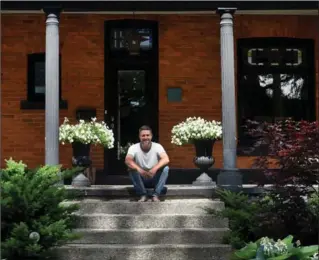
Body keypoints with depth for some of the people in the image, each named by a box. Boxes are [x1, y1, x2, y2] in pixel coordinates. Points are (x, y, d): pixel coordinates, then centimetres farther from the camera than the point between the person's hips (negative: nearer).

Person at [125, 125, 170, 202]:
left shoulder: (157, 146, -11)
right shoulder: (134, 148, -12)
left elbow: (166, 159, -28)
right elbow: (127, 160, -30)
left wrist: (155, 168, -45)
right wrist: (139, 169, -48)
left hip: (155, 179, 0)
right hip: (141, 180, 0)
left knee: (165, 168, -26)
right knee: (131, 169, -27)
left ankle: (155, 195, -17)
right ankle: (143, 195, -16)